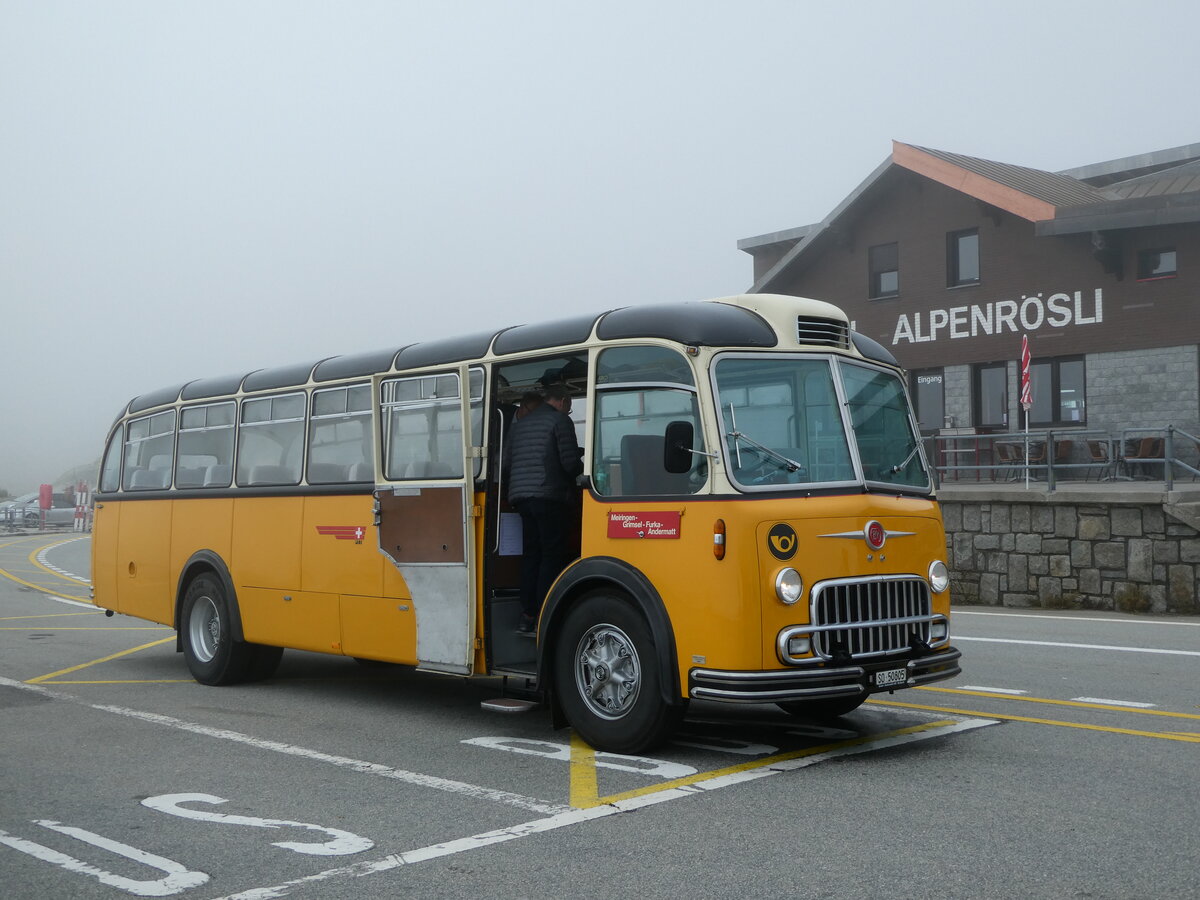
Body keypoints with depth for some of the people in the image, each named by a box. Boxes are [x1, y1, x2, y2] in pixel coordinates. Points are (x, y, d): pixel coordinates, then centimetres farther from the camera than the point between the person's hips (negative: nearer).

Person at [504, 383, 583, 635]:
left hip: (520, 496, 7)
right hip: (549, 496, -7)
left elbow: (507, 462, 19)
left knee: (531, 555, 11)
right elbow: (570, 463, -9)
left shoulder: (521, 423, 20)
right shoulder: (560, 420, -2)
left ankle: (527, 618, 8)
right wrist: (582, 469, 11)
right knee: (552, 556, -5)